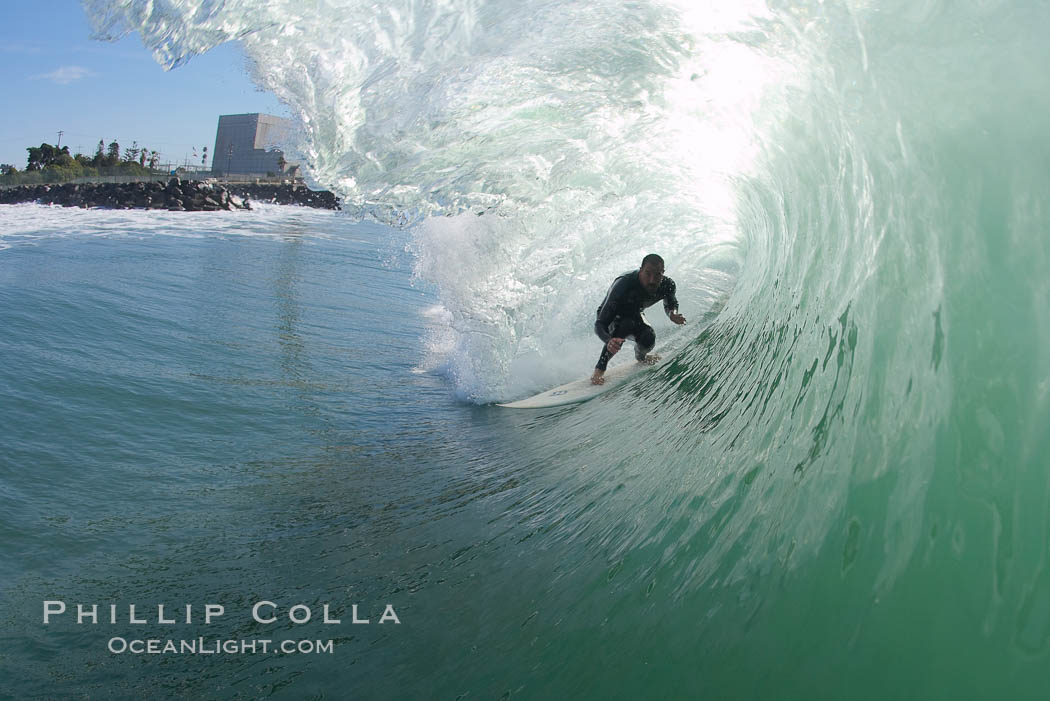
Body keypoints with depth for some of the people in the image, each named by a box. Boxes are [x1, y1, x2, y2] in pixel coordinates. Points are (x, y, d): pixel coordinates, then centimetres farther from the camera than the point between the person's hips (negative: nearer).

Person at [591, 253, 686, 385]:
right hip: (611, 317, -4)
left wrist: (672, 314, -25)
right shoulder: (624, 284, -42)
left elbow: (670, 304, 1)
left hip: (634, 315, 5)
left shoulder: (667, 285, -26)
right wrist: (609, 341, -66)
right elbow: (599, 325, -43)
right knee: (626, 324, -37)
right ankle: (599, 370, -25)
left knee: (648, 339, -24)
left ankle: (640, 356, 16)